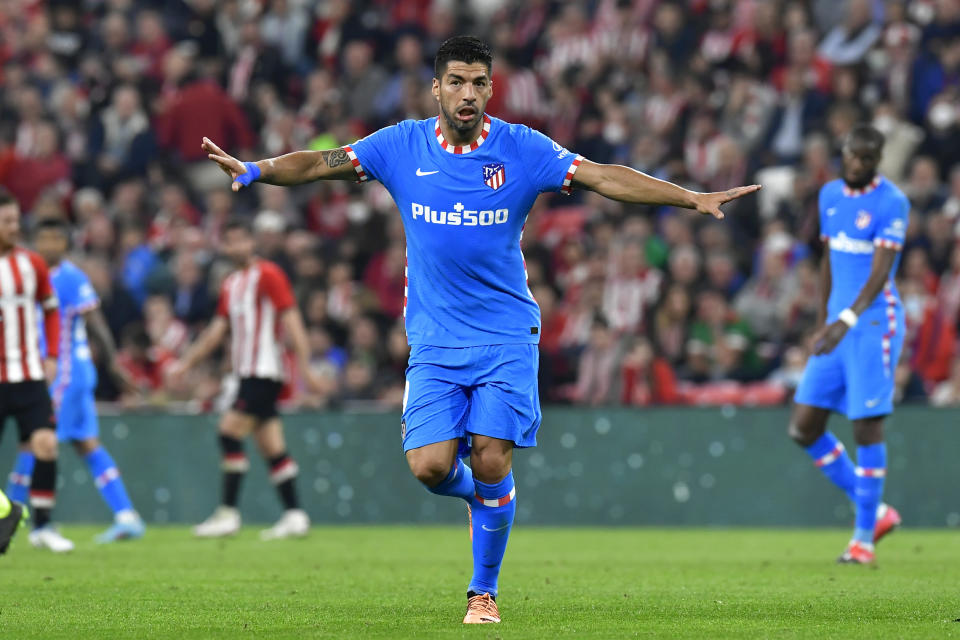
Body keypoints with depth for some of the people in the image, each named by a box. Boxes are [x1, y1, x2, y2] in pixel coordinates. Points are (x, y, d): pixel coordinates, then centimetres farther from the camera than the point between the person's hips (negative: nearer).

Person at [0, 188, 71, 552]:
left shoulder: (31, 264, 6)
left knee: (46, 445, -11)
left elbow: (51, 310, 18)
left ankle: (42, 527, -1)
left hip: (30, 375, 3)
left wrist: (52, 356, 9)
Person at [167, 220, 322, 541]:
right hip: (247, 371, 8)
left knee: (230, 431, -13)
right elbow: (218, 328, 21)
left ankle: (228, 513, -11)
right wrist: (186, 362, 18)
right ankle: (294, 515, 4)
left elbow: (291, 319, -12)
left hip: (265, 371, -8)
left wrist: (305, 366, -18)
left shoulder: (268, 275, -8)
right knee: (272, 447, 5)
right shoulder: (231, 284, 17)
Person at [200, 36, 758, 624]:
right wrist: (254, 170, -15)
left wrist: (693, 198, -16)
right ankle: (476, 491, 27)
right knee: (430, 467, -10)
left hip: (507, 336, -1)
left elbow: (603, 176, -8)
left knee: (491, 464, -10)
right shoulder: (403, 146, 1)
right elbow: (321, 164, 1)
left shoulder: (522, 149, -3)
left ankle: (484, 591, 9)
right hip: (434, 339, 1)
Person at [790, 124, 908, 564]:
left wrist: (847, 320, -32)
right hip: (838, 323, 7)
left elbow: (881, 270, -20)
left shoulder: (891, 203, -11)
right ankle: (875, 511, 15)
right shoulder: (831, 195, 12)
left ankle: (864, 537, 1)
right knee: (804, 428, 2)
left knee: (867, 425, -8)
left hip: (875, 321, -7)